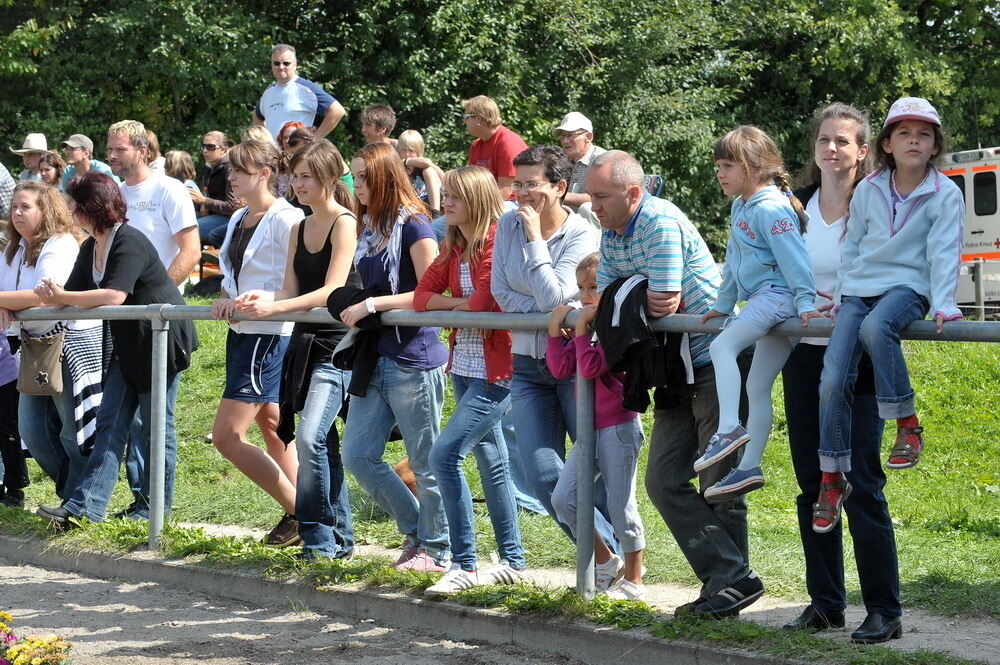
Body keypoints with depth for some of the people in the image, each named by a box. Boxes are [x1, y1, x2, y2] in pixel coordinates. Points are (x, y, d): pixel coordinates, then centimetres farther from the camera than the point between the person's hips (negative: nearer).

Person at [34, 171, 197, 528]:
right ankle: (84, 506, -4)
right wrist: (50, 296, -12)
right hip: (129, 345, 9)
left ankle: (157, 509, 9)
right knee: (110, 422, 1)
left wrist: (61, 298, -24)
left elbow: (115, 295, -29)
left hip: (162, 340, -9)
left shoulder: (129, 242, -19)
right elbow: (70, 292, 10)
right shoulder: (90, 249, 10)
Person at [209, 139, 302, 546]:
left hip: (270, 336, -10)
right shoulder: (239, 219, 13)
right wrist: (226, 302, 1)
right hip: (243, 334, 10)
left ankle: (298, 512, -2)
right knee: (272, 429, 12)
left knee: (226, 436, -10)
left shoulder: (285, 220, -14)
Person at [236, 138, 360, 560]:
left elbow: (331, 291, -18)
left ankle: (319, 540, -13)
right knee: (323, 445, 10)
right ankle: (340, 539, 17)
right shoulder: (299, 229, 15)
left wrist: (273, 307, -26)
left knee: (310, 438, -19)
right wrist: (258, 300, -12)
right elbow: (290, 291, 10)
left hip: (338, 345, -8)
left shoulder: (344, 223, -9)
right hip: (306, 343, 8)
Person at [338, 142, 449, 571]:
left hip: (413, 359, -9)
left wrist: (371, 305, -18)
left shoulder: (413, 227, -11)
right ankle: (415, 531, 23)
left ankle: (435, 550, 16)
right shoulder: (370, 228, 13)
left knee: (425, 462, 2)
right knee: (358, 455, 7)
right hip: (375, 358, 9)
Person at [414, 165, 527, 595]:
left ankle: (464, 566, -9)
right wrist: (458, 303, -12)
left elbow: (482, 302, -22)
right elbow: (422, 294, 6)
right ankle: (512, 561, 25)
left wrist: (449, 306, -3)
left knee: (445, 456, -15)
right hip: (465, 367, 9)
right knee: (491, 462, 15)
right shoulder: (455, 248, 12)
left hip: (497, 370, -9)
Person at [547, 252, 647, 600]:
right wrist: (555, 328, -1)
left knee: (621, 507, -1)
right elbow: (561, 368, 6)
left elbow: (590, 367, -24)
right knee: (563, 499, 5)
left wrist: (581, 328, -20)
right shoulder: (589, 327, 12)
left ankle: (633, 580, 12)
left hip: (618, 426, -9)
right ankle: (604, 559, 20)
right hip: (590, 428, 9)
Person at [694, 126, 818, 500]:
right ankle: (749, 467, 9)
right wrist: (723, 304, 30)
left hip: (777, 294, -10)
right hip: (761, 301, 10)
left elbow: (793, 257, -19)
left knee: (722, 345, -24)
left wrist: (805, 302, -24)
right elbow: (734, 261, 27)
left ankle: (729, 428, -30)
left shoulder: (771, 208, -13)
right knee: (757, 386, 8)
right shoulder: (739, 208, 17)